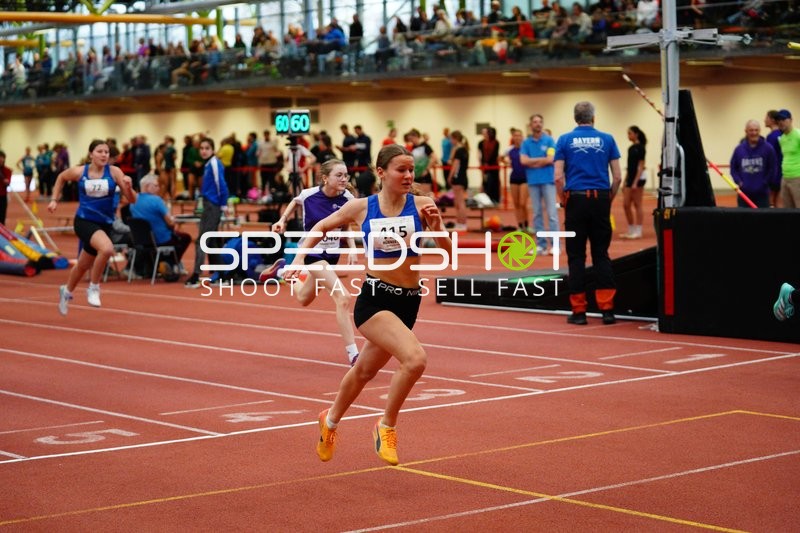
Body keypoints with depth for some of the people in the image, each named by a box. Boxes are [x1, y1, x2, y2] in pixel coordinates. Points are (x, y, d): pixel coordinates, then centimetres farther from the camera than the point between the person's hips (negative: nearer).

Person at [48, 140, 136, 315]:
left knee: (83, 265, 20)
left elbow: (132, 200, -9)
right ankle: (94, 287, -10)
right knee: (107, 248, -33)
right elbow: (61, 178, 16)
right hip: (84, 221, -3)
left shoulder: (114, 172, -8)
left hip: (104, 224, 3)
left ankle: (67, 291, 51)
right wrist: (54, 200, 10)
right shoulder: (79, 172, -7)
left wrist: (128, 186, -28)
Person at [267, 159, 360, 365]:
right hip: (312, 252, -5)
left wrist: (352, 250, -7)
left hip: (332, 254, 5)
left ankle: (281, 270, 53)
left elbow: (346, 227, 5)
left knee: (303, 298, 26)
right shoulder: (309, 195, -18)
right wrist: (283, 220, -2)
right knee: (343, 298, -23)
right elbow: (296, 200, 8)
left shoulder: (347, 198, -11)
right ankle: (353, 354, -20)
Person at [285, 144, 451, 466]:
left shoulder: (421, 205, -3)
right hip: (374, 298, -3)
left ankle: (331, 421, 48)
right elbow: (321, 227, 14)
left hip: (409, 302, 3)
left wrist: (436, 227, -22)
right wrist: (300, 257, 2)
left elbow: (449, 253, -5)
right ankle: (387, 426, -5)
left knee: (365, 371, 22)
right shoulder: (361, 208, -3)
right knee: (415, 358, -26)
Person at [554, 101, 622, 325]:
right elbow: (617, 177, 1)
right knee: (601, 255, 6)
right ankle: (607, 309, 0)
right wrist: (610, 198, 13)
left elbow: (558, 177, -5)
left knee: (576, 257, 3)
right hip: (600, 200, 1)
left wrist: (564, 201, 8)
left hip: (576, 199, -1)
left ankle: (578, 311, 1)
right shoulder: (606, 139, 5)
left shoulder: (565, 140, 2)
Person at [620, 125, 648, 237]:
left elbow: (641, 166, -14)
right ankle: (631, 231, 13)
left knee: (637, 205, -5)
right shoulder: (630, 148, 14)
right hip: (630, 178, 9)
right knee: (626, 205, 6)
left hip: (638, 178, -9)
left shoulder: (640, 148, -10)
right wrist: (625, 182, 17)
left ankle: (638, 232, -1)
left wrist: (635, 182, -20)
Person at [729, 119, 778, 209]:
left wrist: (765, 183, -6)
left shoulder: (767, 148, -6)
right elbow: (733, 167, 8)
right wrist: (739, 181, -4)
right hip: (744, 192, 2)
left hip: (762, 193, -2)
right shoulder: (739, 149, 1)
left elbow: (773, 168, -2)